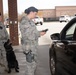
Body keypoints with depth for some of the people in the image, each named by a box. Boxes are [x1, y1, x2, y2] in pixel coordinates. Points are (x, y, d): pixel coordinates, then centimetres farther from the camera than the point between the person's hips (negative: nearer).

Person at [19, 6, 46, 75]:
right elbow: (27, 35, -21)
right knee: (31, 65, -5)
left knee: (34, 64, 18)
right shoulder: (24, 21, -16)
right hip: (29, 47, -10)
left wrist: (39, 32, 8)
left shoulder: (29, 21, 14)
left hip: (33, 46, 10)